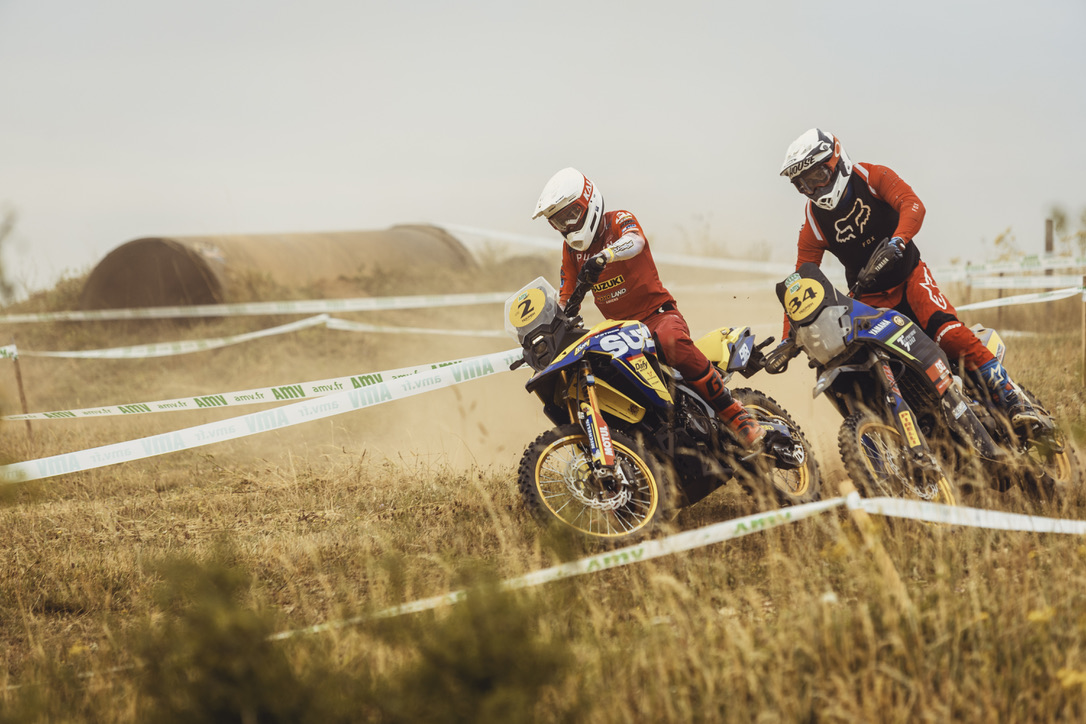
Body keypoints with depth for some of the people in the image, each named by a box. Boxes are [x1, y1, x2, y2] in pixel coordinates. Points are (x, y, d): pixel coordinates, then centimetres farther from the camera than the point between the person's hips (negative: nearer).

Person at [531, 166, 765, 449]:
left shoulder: (619, 221, -6)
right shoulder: (572, 248, 13)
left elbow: (635, 241, -31)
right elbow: (565, 299, 18)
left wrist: (604, 255, -52)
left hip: (656, 312, -7)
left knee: (672, 343, -39)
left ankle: (734, 413, -35)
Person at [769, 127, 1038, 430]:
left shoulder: (871, 177, -9)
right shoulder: (813, 224, -2)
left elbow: (913, 205, -24)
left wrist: (896, 243, -45)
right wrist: (788, 341, -9)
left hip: (908, 276, -4)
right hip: (868, 298, 4)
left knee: (950, 334, -28)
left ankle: (1013, 401, -31)